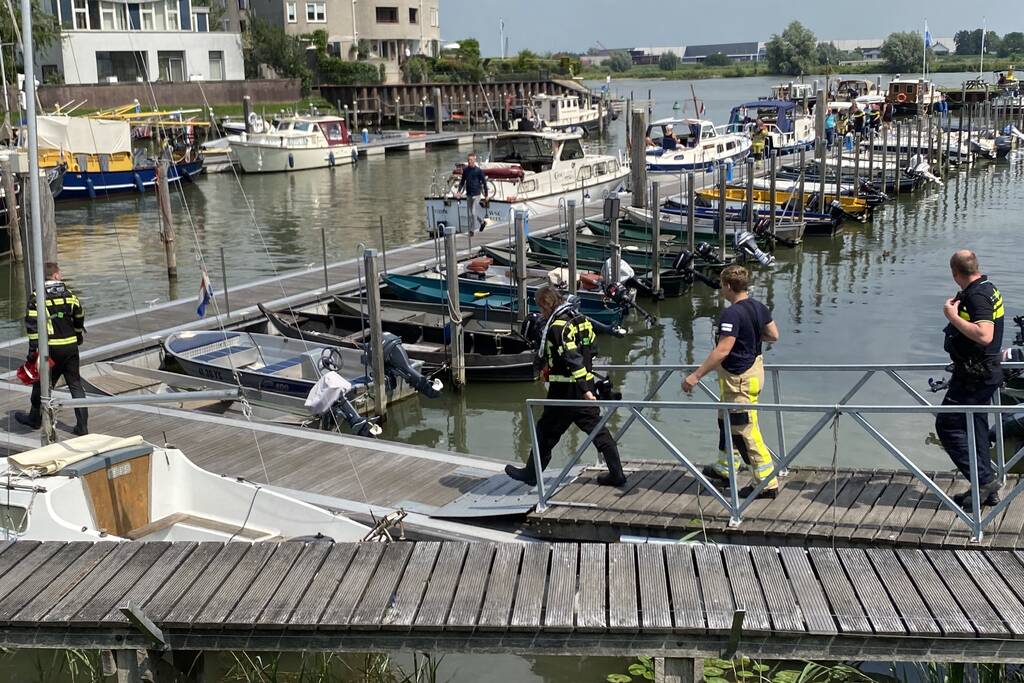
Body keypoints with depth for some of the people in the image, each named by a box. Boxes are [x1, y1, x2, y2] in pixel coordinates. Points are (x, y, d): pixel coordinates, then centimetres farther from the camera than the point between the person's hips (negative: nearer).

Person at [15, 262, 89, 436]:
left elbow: (32, 324, -14)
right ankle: (82, 426, 4)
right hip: (71, 346, 3)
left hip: (50, 348, -3)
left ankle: (35, 419, 33)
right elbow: (79, 317, 16)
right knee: (75, 384, 7)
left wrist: (33, 349, -13)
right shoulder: (69, 294, 4)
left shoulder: (38, 296, -7)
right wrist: (79, 335, 33)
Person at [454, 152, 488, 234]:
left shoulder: (479, 170, -7)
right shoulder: (465, 170, 6)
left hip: (476, 195, -5)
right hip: (468, 195, 5)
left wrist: (486, 195, -3)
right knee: (471, 213, 13)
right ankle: (482, 222, 35)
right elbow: (462, 181, 14)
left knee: (473, 213, -9)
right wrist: (458, 191, 1)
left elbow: (484, 183, -3)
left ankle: (472, 230, 0)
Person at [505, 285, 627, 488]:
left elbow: (573, 359, -24)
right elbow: (591, 348, 17)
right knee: (597, 429, 11)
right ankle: (616, 474, 11)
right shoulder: (580, 319, 9)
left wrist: (584, 389, -27)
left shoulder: (558, 326, -17)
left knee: (547, 431, 7)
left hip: (565, 390, -8)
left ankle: (531, 473, 19)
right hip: (586, 385, 8)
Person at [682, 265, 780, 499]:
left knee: (746, 430, -2)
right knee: (727, 422, 24)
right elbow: (773, 335, 12)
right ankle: (725, 470, 38)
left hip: (739, 378, -10)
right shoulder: (758, 306, 3)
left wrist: (696, 375, -29)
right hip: (753, 368, 10)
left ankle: (768, 483, 3)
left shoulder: (732, 314, -25)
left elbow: (723, 350, -31)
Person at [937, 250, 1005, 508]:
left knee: (947, 425, -6)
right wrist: (957, 306, 24)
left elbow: (984, 336, -34)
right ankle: (987, 490, 21)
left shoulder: (976, 296, -21)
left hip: (975, 376, -10)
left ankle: (984, 479, -5)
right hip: (987, 371, 10)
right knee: (976, 428, 15)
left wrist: (953, 316, -27)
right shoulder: (989, 288, 12)